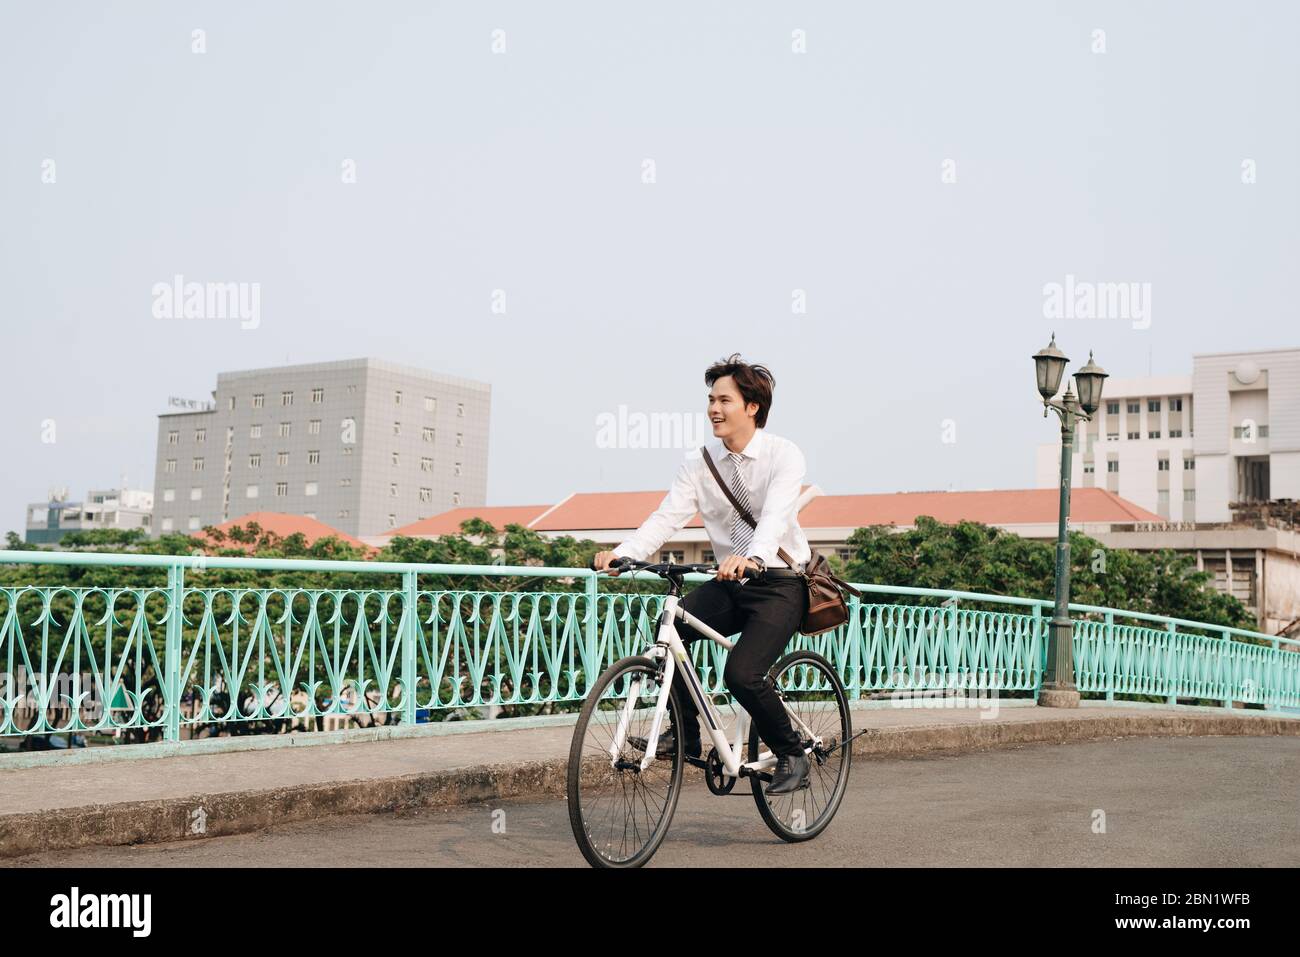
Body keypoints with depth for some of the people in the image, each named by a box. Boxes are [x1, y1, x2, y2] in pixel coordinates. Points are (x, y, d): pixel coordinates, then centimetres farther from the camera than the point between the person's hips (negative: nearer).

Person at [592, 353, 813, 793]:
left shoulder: (784, 455, -12)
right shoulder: (700, 462, 3)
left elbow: (776, 515, -30)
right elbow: (668, 516, -7)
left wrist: (752, 557, -50)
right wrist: (623, 552, -25)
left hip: (780, 583, -5)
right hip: (730, 584, 5)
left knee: (741, 674, -22)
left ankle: (793, 757, 3)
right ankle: (685, 733, -4)